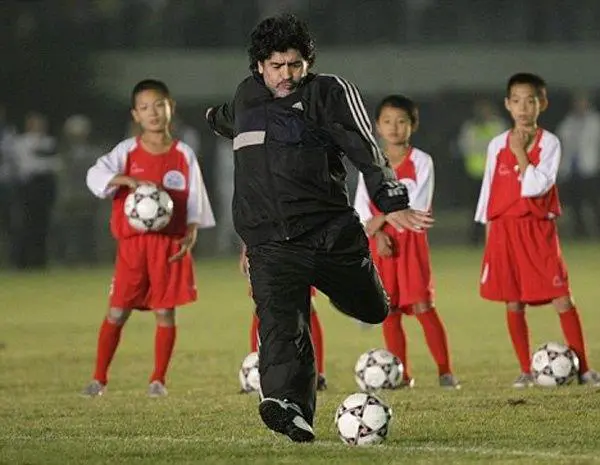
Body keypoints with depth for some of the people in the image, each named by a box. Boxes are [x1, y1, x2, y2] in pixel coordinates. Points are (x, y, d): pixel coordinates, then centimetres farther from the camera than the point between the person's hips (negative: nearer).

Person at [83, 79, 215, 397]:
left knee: (165, 311, 1)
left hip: (170, 244, 1)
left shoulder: (183, 155, 5)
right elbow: (96, 174, -14)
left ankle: (158, 380, 11)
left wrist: (190, 236, -8)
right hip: (133, 242, 0)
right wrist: (130, 180, -30)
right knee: (117, 311, -1)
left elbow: (195, 201, 6)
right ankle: (99, 378, 7)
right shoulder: (128, 151, 1)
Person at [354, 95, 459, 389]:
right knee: (389, 310, 3)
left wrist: (382, 218, -12)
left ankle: (444, 371, -6)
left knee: (422, 306, -9)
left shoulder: (421, 162, -1)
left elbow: (418, 207, -10)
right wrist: (377, 233, -13)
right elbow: (360, 207, 2)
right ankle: (401, 374, 9)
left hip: (411, 241, -3)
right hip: (380, 242, 3)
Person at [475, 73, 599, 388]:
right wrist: (488, 229, 10)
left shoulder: (549, 143, -3)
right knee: (513, 304, 4)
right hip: (504, 229, 3)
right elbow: (489, 187, 12)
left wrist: (520, 153, -14)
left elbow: (536, 186, -14)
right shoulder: (497, 145, 7)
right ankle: (525, 370, 13)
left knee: (562, 299, -7)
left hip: (538, 229, -3)